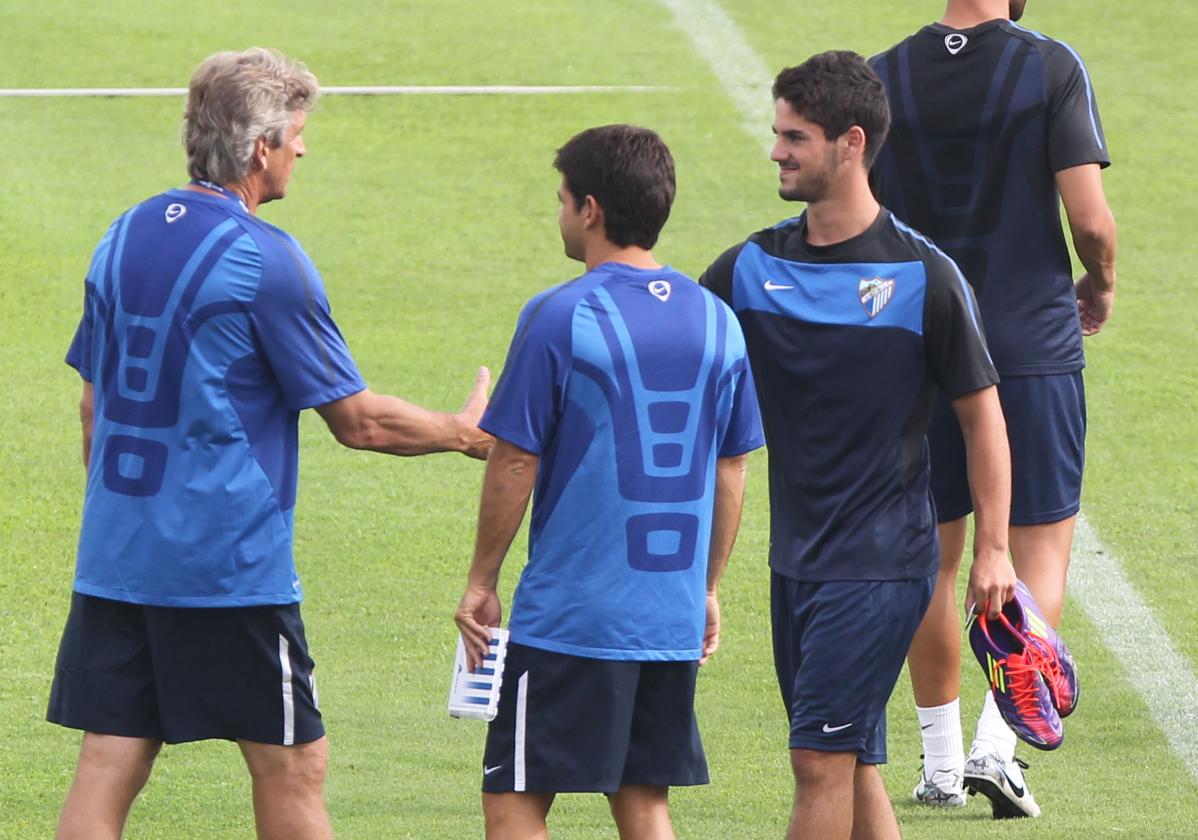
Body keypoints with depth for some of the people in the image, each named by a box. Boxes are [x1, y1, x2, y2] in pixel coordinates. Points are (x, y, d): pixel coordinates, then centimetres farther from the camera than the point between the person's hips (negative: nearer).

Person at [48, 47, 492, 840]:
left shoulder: (124, 238, 9)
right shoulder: (265, 260, -12)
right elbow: (356, 419, -8)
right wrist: (467, 432, 7)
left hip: (113, 559, 6)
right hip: (229, 566, -6)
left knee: (108, 768, 3)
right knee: (290, 766, 6)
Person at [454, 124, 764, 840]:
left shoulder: (559, 318, -11)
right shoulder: (715, 320, 6)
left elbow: (514, 465, -9)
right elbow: (731, 471, 12)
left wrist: (481, 580, 2)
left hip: (570, 616, -6)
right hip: (674, 620, 6)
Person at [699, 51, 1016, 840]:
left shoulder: (925, 277, -9)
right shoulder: (752, 267, 4)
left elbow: (981, 412, -2)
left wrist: (993, 550, -5)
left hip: (883, 561, -6)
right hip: (796, 559, 6)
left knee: (822, 760, -11)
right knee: (851, 768, 10)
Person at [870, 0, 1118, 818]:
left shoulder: (883, 76, 0)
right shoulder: (1051, 66, -9)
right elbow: (1091, 218, -13)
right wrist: (1101, 286, 8)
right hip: (1034, 345, -3)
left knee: (933, 558, 12)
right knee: (1042, 548, 6)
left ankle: (941, 759, 17)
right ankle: (996, 745, -7)